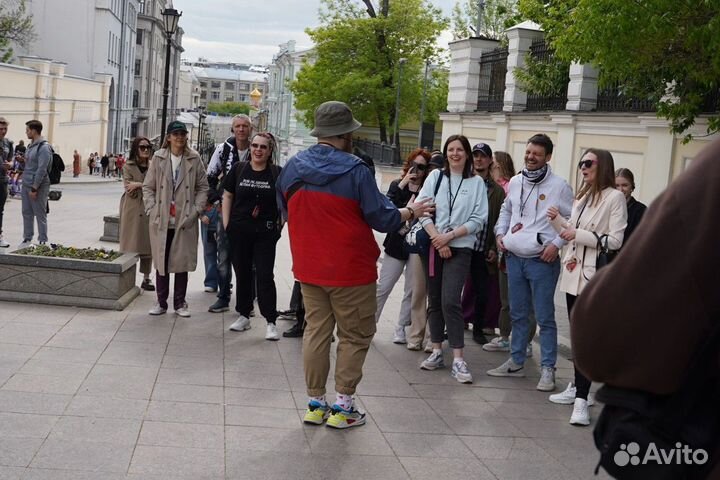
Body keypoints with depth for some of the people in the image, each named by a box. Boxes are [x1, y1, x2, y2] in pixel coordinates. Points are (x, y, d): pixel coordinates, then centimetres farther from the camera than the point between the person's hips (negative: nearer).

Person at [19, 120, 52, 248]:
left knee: (40, 215, -1)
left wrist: (34, 188, -21)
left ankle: (43, 241, 5)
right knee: (26, 213, 12)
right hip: (26, 184, 9)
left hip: (38, 186, -9)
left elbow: (42, 169, -20)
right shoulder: (30, 146, 13)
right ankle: (27, 238, 21)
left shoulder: (44, 147, -15)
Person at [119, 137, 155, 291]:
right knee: (130, 244, 0)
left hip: (149, 210, 2)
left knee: (147, 244, 5)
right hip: (132, 210, -2)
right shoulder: (129, 167, 2)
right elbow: (130, 191, -6)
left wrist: (139, 185, -10)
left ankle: (146, 278, 13)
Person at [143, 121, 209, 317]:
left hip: (185, 220, 0)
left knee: (182, 261, 5)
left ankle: (180, 303, 16)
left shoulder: (194, 159, 1)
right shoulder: (158, 158, 2)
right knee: (161, 261, 6)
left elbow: (203, 187, 5)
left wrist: (196, 211, -5)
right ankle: (161, 302, 17)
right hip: (161, 220, 1)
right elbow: (148, 187, 6)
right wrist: (152, 210, -4)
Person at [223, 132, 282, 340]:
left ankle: (271, 322, -2)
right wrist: (226, 224, 3)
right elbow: (227, 196, 8)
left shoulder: (277, 173, -1)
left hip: (265, 233, -2)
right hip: (239, 231, 2)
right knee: (242, 274, 12)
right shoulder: (238, 169, 3)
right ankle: (244, 316, 24)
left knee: (265, 276, -6)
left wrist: (279, 223, 0)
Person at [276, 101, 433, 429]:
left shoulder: (293, 167, 1)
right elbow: (382, 218, -11)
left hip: (308, 268, 5)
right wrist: (411, 212, 7)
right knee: (355, 336, 7)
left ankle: (315, 404, 18)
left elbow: (286, 210, 15)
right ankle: (343, 407, 9)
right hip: (350, 270, -5)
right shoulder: (355, 170, -16)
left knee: (316, 331, 14)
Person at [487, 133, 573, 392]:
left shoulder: (559, 186, -7)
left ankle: (547, 369, 5)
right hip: (514, 257, 6)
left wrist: (556, 244, -14)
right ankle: (516, 362, 25)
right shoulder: (515, 182, 9)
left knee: (545, 317, -2)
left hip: (542, 261, -5)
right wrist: (500, 233, 10)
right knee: (517, 314, 15)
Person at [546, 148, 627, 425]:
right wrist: (557, 220, 5)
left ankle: (581, 400, -13)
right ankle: (577, 387, 22)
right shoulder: (582, 197, 16)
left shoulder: (614, 197, -7)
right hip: (574, 272, 8)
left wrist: (578, 234, -16)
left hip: (594, 277, -8)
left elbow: (615, 241, -13)